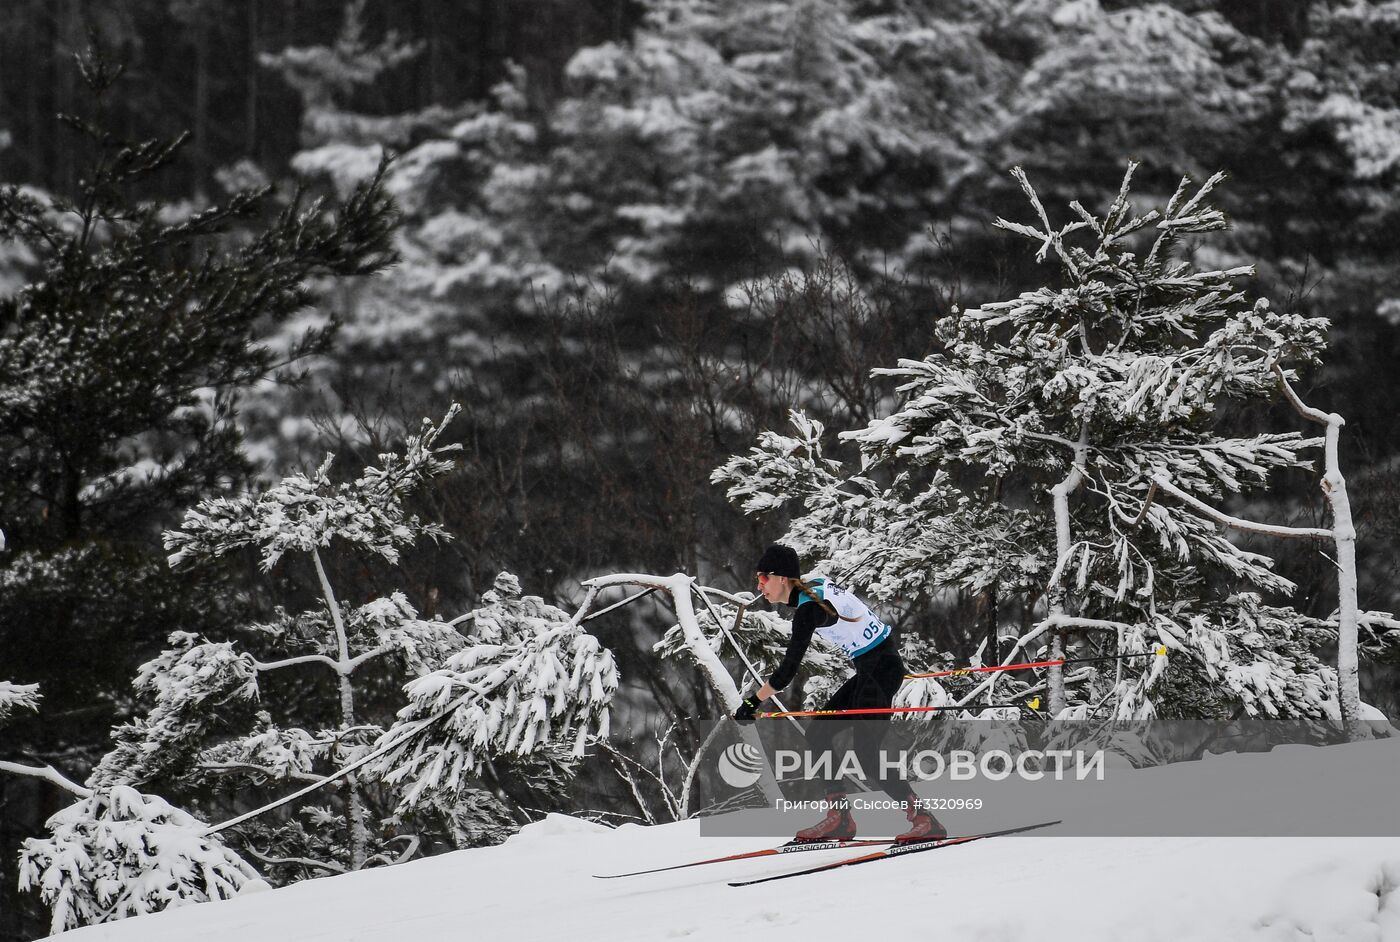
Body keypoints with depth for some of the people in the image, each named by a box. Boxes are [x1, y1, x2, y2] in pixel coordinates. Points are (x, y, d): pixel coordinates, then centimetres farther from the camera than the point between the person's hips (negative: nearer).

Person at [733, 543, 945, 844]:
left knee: (866, 755, -10)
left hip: (880, 670, -10)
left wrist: (752, 702, -18)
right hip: (872, 670, 10)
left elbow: (788, 669, -22)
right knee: (818, 733, 8)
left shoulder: (808, 609, -18)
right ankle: (839, 818, 8)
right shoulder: (818, 586, 8)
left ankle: (925, 821, -8)